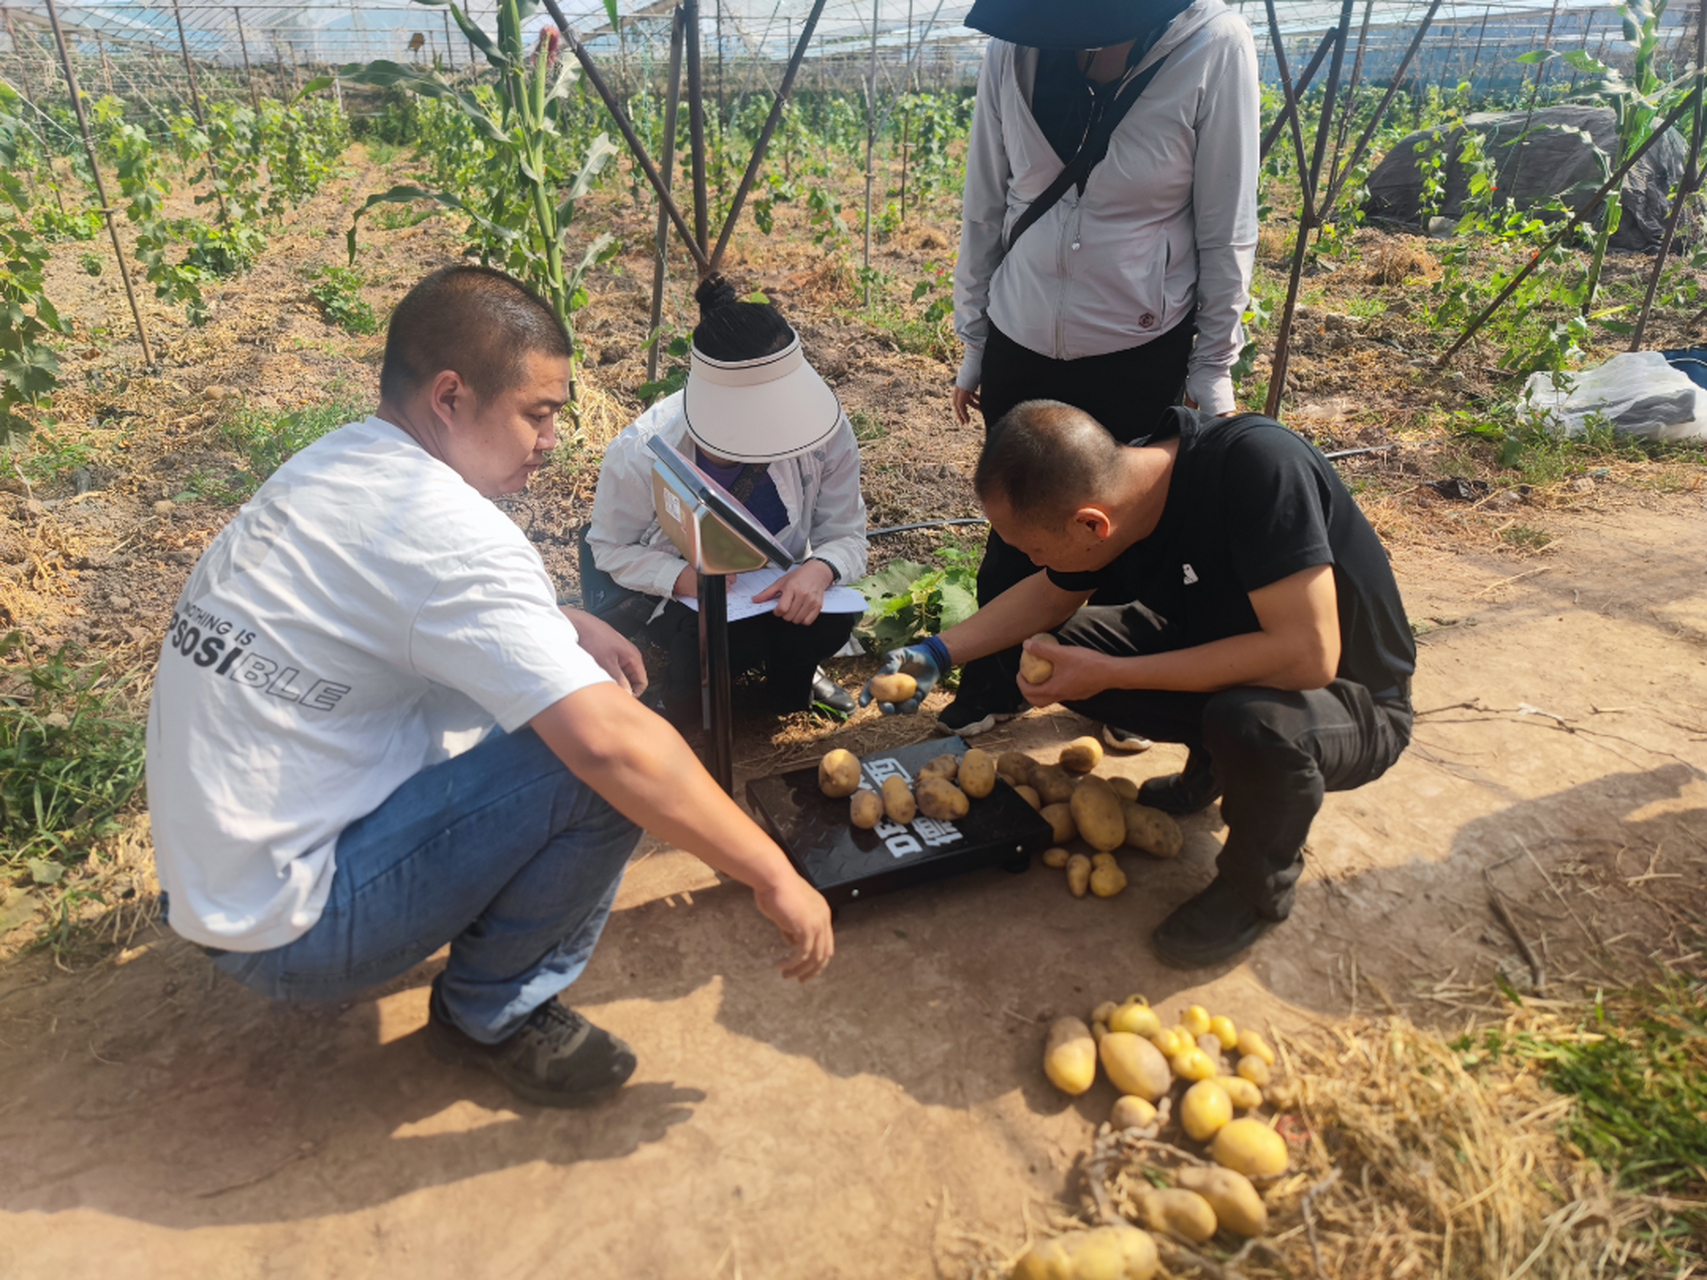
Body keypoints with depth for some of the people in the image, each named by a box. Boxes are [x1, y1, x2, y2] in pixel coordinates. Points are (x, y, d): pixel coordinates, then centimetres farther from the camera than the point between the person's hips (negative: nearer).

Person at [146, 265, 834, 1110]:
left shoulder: (332, 465, 4)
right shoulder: (438, 526, -25)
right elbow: (614, 744, -32)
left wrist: (565, 625, 4)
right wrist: (775, 878, -20)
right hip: (287, 930, -9)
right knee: (606, 764, -20)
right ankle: (493, 1015, 2)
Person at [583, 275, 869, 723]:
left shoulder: (825, 431, -25)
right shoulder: (641, 454, -29)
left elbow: (846, 535, -13)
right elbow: (610, 549, -13)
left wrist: (820, 569, -40)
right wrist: (682, 578, -35)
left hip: (776, 584, 2)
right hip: (675, 589, -2)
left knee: (833, 619, -31)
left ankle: (786, 680, 8)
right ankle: (689, 681, 6)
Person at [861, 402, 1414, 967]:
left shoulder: (1258, 464, -34)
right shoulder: (1115, 493, -13)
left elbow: (1307, 655, -38)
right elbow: (1049, 596, 6)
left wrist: (1111, 674, -32)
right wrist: (938, 653, -4)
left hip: (1352, 700, -6)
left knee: (1255, 722, -38)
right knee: (1051, 653, -6)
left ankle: (1260, 887, -6)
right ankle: (1211, 763, 13)